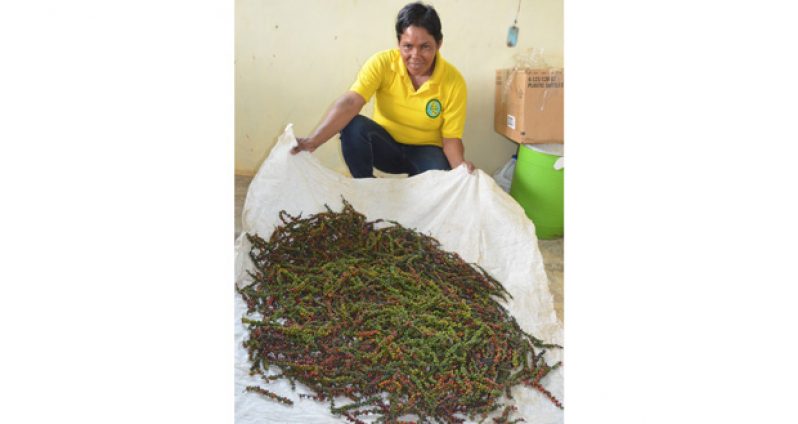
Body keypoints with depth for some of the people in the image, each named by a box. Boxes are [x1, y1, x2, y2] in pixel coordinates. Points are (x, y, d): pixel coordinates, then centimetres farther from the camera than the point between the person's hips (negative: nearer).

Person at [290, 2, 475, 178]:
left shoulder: (454, 81, -18)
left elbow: (451, 137, -13)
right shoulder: (382, 63, -19)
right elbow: (350, 102, -31)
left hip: (425, 150, 0)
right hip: (386, 144, 1)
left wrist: (461, 167, -36)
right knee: (353, 125, -30)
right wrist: (313, 141, -45)